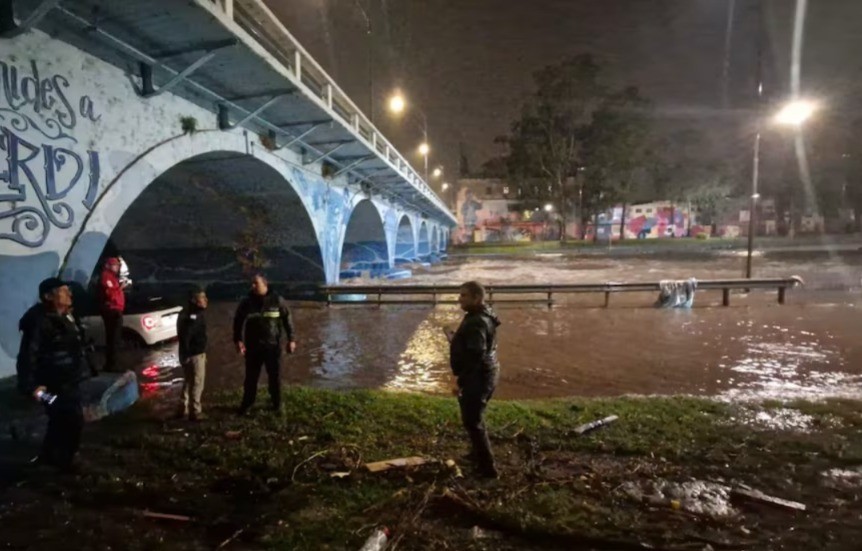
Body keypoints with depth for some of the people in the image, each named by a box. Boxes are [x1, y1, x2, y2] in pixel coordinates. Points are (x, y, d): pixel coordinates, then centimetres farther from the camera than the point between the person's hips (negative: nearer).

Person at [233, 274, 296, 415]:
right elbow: (238, 321, 4)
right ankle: (246, 404, 24)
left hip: (273, 346, -1)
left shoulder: (277, 300, -6)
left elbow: (287, 320, -1)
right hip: (253, 346, 1)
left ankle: (277, 404, 24)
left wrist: (291, 339, -5)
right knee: (251, 377, 8)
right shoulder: (247, 302, -2)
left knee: (274, 376, 9)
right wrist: (238, 340, -6)